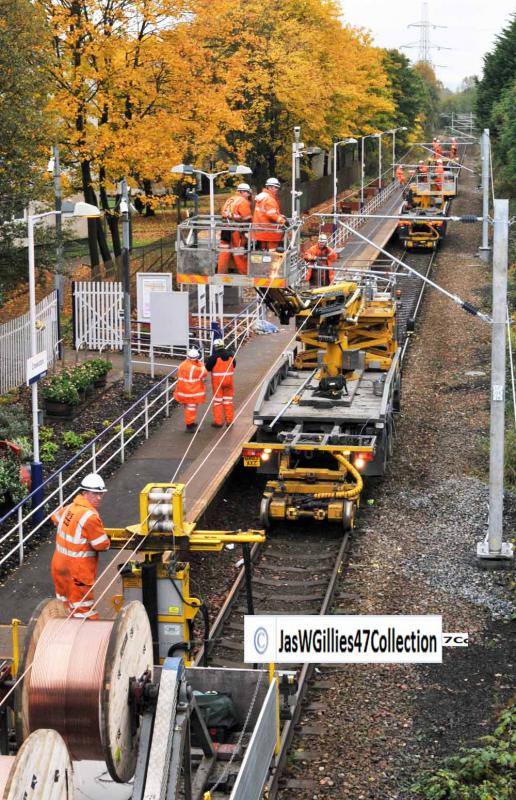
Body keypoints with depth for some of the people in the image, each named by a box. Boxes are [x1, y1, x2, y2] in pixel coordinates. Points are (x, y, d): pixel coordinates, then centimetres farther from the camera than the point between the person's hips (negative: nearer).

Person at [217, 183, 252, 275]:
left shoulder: (229, 200, 16)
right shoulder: (243, 202, -9)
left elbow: (223, 213, 17)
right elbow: (247, 218, -12)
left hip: (225, 229, 7)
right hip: (236, 231, -7)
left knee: (224, 252, 9)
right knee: (239, 254, 1)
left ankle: (221, 272, 11)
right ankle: (244, 273, 8)